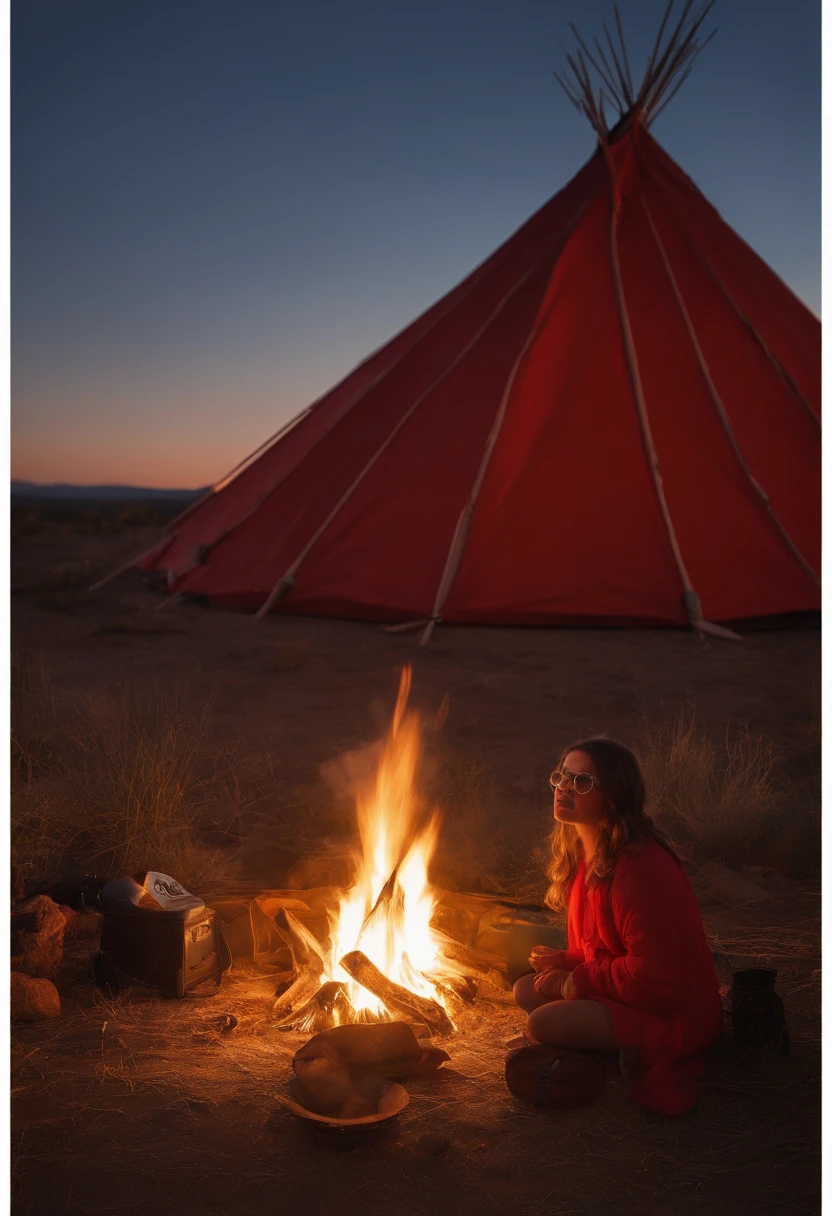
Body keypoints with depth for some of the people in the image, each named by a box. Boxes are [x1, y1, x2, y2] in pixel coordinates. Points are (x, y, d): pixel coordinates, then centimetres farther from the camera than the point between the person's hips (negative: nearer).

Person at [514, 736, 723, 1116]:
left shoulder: (642, 868, -28)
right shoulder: (584, 853, 3)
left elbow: (653, 974, -26)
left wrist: (577, 982, -16)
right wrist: (568, 960, -4)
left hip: (673, 1013, -10)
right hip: (622, 988, 10)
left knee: (542, 1025, -23)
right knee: (527, 990, 4)